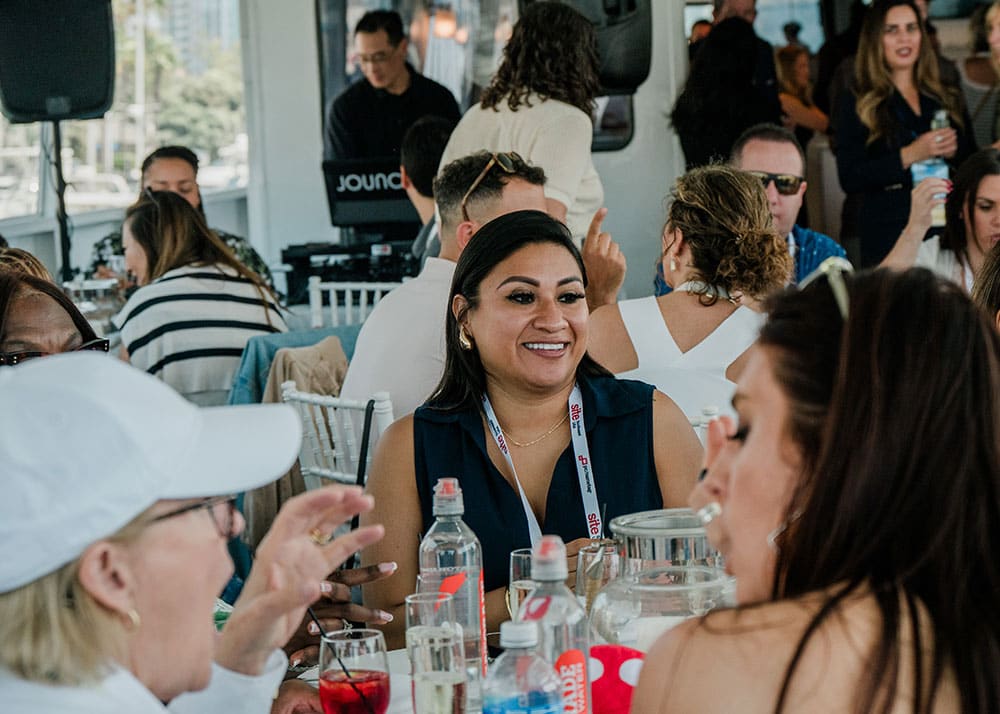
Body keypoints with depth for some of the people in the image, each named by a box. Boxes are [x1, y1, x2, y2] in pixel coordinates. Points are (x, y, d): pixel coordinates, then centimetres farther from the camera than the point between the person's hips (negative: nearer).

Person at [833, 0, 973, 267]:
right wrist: (909, 156, -18)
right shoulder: (855, 105, 1)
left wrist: (953, 152, -4)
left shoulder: (946, 100, 14)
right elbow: (850, 179, -9)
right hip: (889, 232, -4)